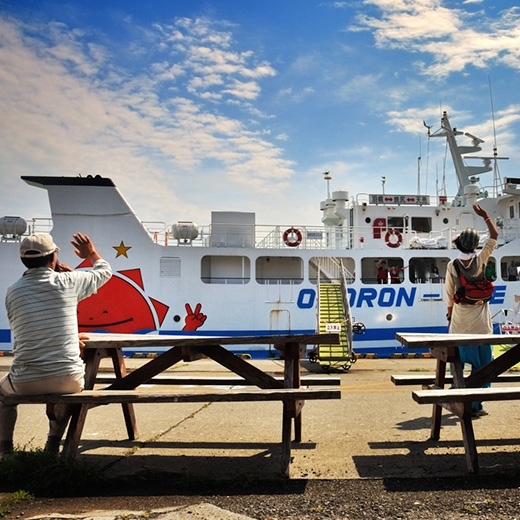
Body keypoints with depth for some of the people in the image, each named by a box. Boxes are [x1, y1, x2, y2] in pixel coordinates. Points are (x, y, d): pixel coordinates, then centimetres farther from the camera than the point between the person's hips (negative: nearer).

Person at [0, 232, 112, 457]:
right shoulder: (67, 281, -7)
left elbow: (21, 333, 14)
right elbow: (105, 271, 12)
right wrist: (91, 253, 32)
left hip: (25, 383, 1)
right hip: (68, 380, -1)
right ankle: (53, 445, 39)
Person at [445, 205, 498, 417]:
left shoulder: (452, 266, -6)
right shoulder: (481, 259, -6)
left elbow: (450, 296, 0)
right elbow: (494, 236, 6)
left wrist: (450, 314, 14)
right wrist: (484, 215, 11)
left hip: (460, 323, 1)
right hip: (480, 324, -1)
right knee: (482, 365, 5)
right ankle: (475, 405, 4)